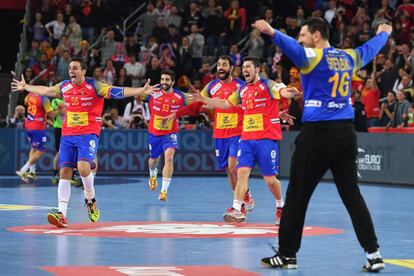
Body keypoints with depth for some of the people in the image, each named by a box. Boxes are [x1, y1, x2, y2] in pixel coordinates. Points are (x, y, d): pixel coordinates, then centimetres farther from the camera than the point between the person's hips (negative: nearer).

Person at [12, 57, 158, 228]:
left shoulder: (94, 86, -6)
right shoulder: (64, 87, 10)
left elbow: (119, 92, -13)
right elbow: (44, 91, 28)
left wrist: (142, 91, -24)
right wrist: (25, 87, 40)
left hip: (89, 134, -5)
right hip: (67, 135, 5)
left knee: (83, 167, -24)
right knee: (65, 171, -4)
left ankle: (90, 199, 4)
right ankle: (61, 213, -8)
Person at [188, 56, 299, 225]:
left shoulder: (268, 85, -5)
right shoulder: (242, 90, 15)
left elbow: (283, 91, -24)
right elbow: (225, 104, 28)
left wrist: (290, 92, -48)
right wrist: (203, 100, 24)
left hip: (266, 138, -5)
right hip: (246, 138, 6)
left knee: (269, 179, -1)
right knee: (242, 172, -9)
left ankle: (280, 206, 23)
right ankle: (237, 209, -13)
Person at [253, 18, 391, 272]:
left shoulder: (313, 57, -5)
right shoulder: (348, 57, 13)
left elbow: (294, 48, -28)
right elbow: (370, 49, 34)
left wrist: (272, 33, -46)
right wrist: (384, 33, 54)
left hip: (318, 132, -6)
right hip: (345, 131, 6)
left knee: (297, 195, 3)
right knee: (352, 194, 8)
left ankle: (287, 254, 9)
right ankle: (374, 253, 1)